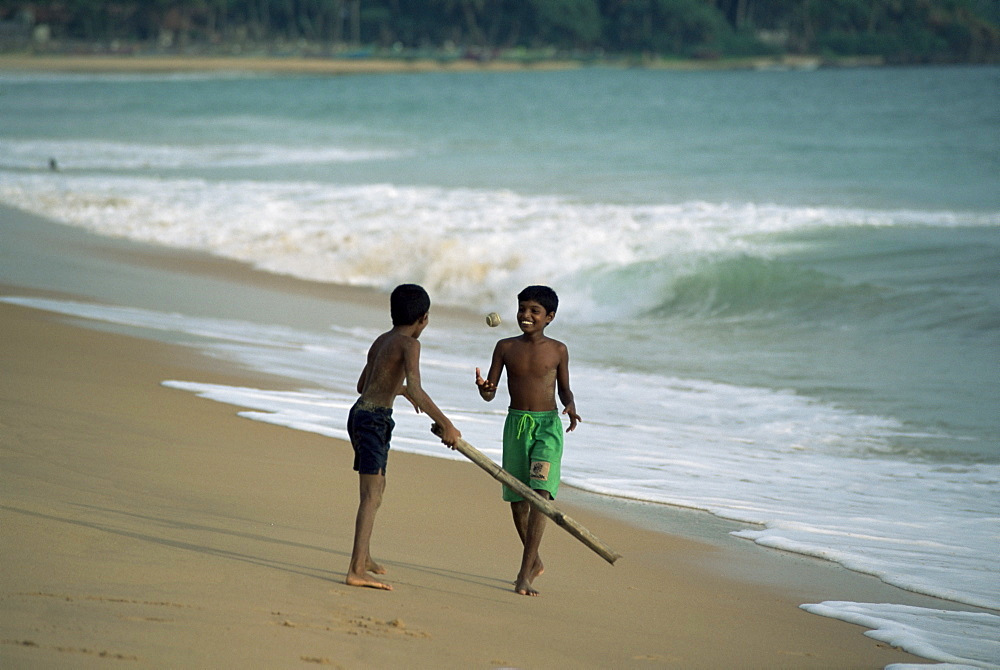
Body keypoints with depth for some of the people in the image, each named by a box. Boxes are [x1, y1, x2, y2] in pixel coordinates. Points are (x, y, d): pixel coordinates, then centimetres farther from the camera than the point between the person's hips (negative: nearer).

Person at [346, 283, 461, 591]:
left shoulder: (381, 341, 16)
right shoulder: (408, 344, -11)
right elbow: (416, 390, -24)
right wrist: (446, 425, -21)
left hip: (361, 413, 10)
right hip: (374, 419, -10)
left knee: (377, 487, 24)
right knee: (372, 494, -13)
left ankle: (363, 557, 36)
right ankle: (357, 570, -20)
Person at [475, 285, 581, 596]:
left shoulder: (557, 350, 2)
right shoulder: (506, 347, 3)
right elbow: (491, 392, 3)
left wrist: (570, 406, -8)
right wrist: (483, 388, -21)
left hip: (548, 425, -2)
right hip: (516, 423, 3)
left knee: (541, 494, -17)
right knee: (517, 499, 9)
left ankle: (525, 573, -18)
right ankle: (534, 562, 32)